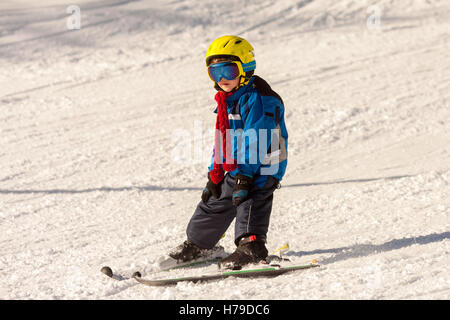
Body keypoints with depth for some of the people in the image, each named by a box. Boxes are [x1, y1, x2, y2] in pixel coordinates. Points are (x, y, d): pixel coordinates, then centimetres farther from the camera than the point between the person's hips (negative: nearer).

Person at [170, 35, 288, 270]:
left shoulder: (258, 99, -18)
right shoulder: (227, 101, 14)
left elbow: (255, 142, -25)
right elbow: (223, 141, 21)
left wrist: (245, 176, -30)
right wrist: (214, 175, 18)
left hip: (261, 168, -10)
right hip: (235, 169, 10)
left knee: (250, 202, -28)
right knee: (215, 203, 19)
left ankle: (251, 245, -40)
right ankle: (198, 244, 35)